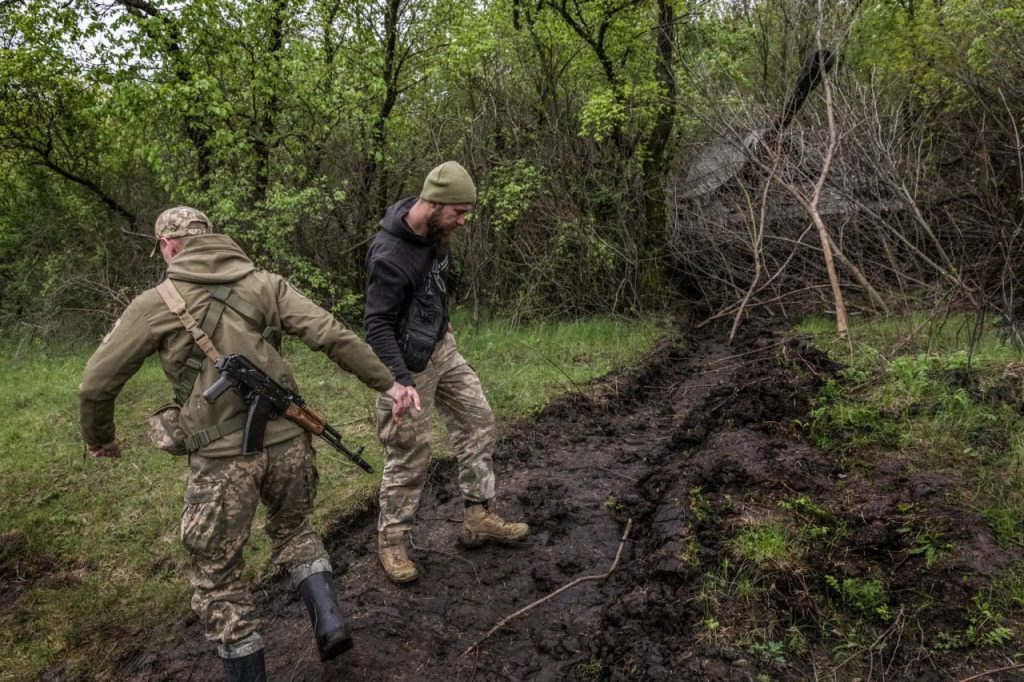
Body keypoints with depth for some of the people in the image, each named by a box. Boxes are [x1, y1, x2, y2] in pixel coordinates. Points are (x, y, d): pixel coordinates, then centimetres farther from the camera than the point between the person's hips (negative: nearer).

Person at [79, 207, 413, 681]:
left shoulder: (155, 304, 1)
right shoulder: (265, 284, 5)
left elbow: (97, 384, 5)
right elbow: (333, 336, -4)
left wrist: (98, 438, 24)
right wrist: (386, 383, 2)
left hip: (222, 456, -3)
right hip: (287, 441, 4)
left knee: (216, 575, 16)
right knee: (293, 528, 30)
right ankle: (329, 622, 17)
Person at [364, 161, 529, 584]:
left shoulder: (435, 232, -2)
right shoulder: (390, 256, -29)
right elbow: (377, 326, -28)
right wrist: (402, 382, -35)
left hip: (442, 347, 9)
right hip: (409, 363, -9)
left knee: (477, 421, 11)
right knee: (409, 455, 1)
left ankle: (478, 518, 21)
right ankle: (390, 542, 20)